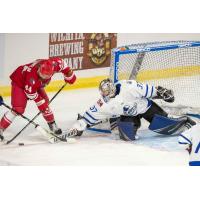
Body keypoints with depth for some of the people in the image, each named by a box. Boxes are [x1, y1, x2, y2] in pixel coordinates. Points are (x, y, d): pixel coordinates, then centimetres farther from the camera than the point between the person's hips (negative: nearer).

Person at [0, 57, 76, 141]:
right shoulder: (32, 75, -42)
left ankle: (52, 124, 24)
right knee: (18, 108, -18)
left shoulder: (53, 64, -30)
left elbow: (61, 63, -6)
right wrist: (40, 101, -17)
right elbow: (31, 92, -27)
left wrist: (68, 73, -1)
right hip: (20, 83, -7)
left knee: (44, 103, 4)